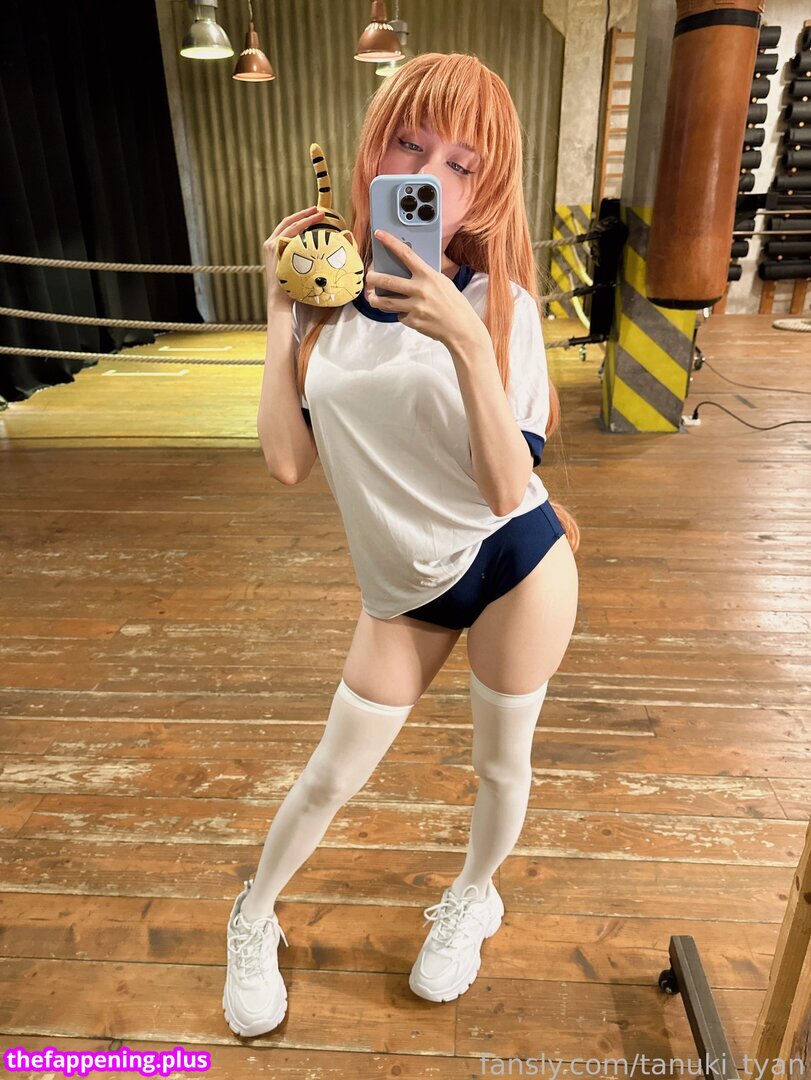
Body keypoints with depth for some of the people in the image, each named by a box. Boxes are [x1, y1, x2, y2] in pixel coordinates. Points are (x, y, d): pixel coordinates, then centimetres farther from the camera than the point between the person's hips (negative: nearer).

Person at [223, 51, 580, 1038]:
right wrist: (281, 309, -11)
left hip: (516, 559, -1)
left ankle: (472, 897, 50)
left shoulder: (500, 304, -12)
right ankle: (254, 918, 44)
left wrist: (466, 340, -31)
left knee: (500, 761, 17)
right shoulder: (328, 299, -3)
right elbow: (287, 461, -12)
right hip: (405, 585, 2)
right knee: (331, 775, 15)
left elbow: (506, 489, -20)